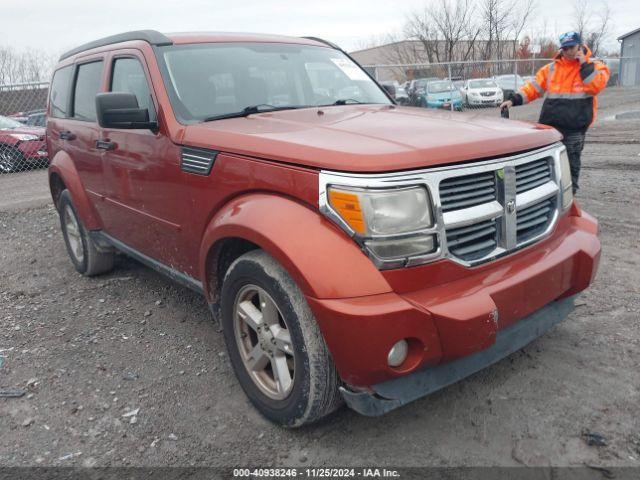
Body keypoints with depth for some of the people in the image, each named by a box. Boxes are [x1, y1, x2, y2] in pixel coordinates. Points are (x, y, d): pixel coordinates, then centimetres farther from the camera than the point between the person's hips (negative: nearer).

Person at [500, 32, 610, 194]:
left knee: (571, 163, 6)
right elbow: (533, 87, 6)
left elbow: (596, 86, -15)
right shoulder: (552, 68, 10)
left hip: (575, 127, -2)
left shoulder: (594, 66, 3)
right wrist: (514, 100, -6)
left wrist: (584, 64, -14)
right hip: (550, 125, 2)